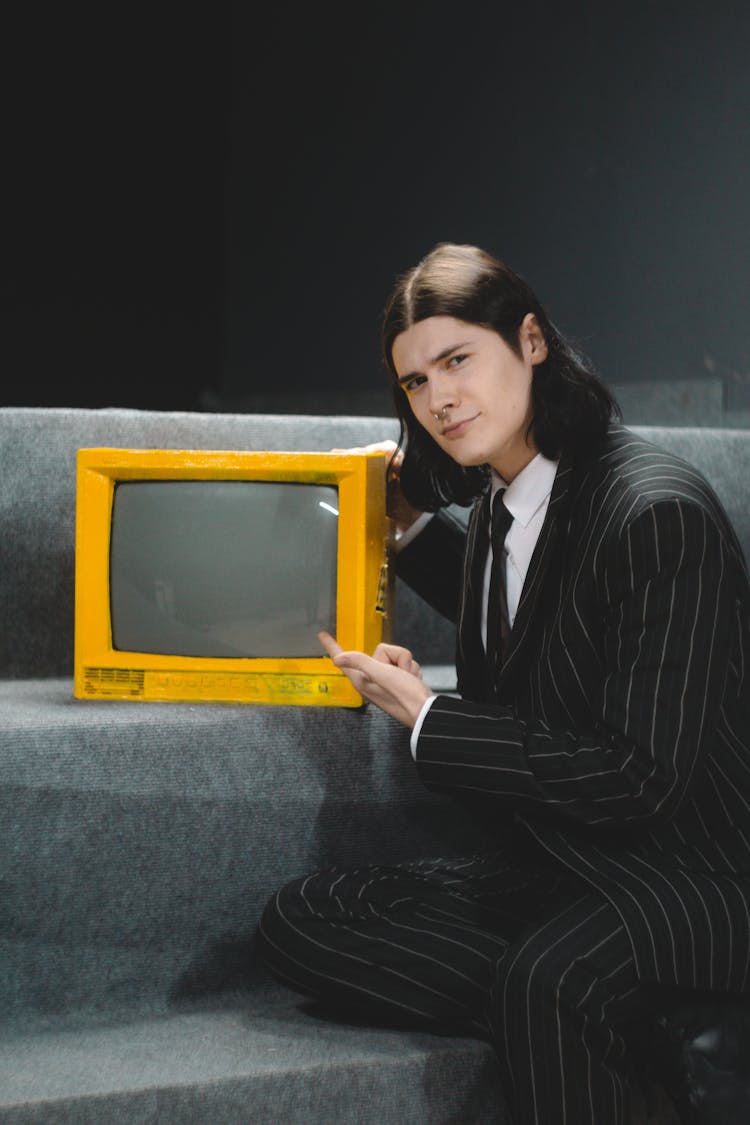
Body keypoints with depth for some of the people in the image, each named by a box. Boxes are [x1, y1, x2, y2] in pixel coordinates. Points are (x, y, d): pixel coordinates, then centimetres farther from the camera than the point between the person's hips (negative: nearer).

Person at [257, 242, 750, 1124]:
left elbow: (640, 778, -22)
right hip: (556, 868, 10)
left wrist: (426, 719, -15)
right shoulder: (497, 505, 6)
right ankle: (601, 1033, -13)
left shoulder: (657, 513, -19)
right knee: (297, 921, -6)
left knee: (544, 977, -40)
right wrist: (414, 524, 17)